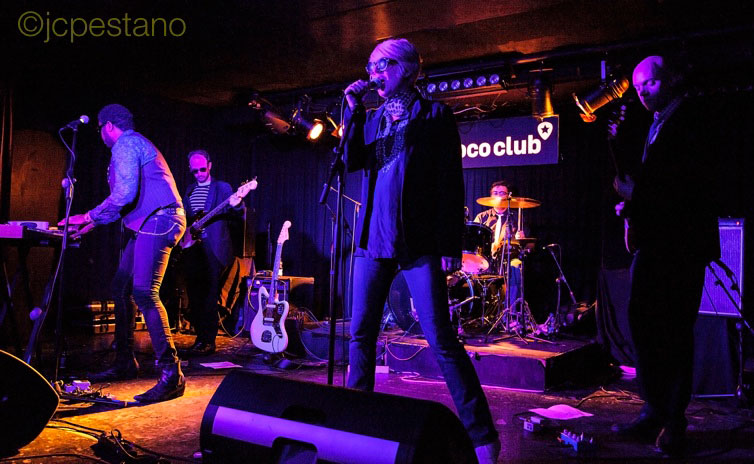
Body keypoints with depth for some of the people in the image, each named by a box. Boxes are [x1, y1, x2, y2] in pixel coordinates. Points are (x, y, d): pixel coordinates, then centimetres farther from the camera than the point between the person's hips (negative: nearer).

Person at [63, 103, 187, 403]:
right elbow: (131, 200, 29)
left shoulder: (125, 145, -5)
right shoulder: (136, 144, 27)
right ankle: (125, 363, 23)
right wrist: (94, 223, 27)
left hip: (157, 222, -11)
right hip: (148, 225, 11)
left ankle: (171, 375, -23)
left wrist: (89, 217, -6)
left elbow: (125, 194, -18)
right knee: (121, 288, 13)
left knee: (144, 292, -20)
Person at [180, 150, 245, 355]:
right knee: (194, 296, 6)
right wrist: (183, 234, 4)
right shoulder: (189, 191, 19)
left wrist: (237, 205, -30)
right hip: (191, 249, 6)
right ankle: (200, 337, 15)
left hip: (213, 249, -5)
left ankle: (208, 341, -3)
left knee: (209, 296, -8)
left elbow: (238, 215, -7)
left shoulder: (222, 188, 2)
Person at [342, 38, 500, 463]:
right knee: (361, 333, 8)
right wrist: (355, 111, -3)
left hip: (420, 241, -5)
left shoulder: (435, 114, 1)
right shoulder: (373, 118, 16)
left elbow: (451, 183, -5)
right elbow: (353, 161, 2)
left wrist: (451, 245, -11)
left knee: (441, 339, -8)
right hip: (375, 238, 5)